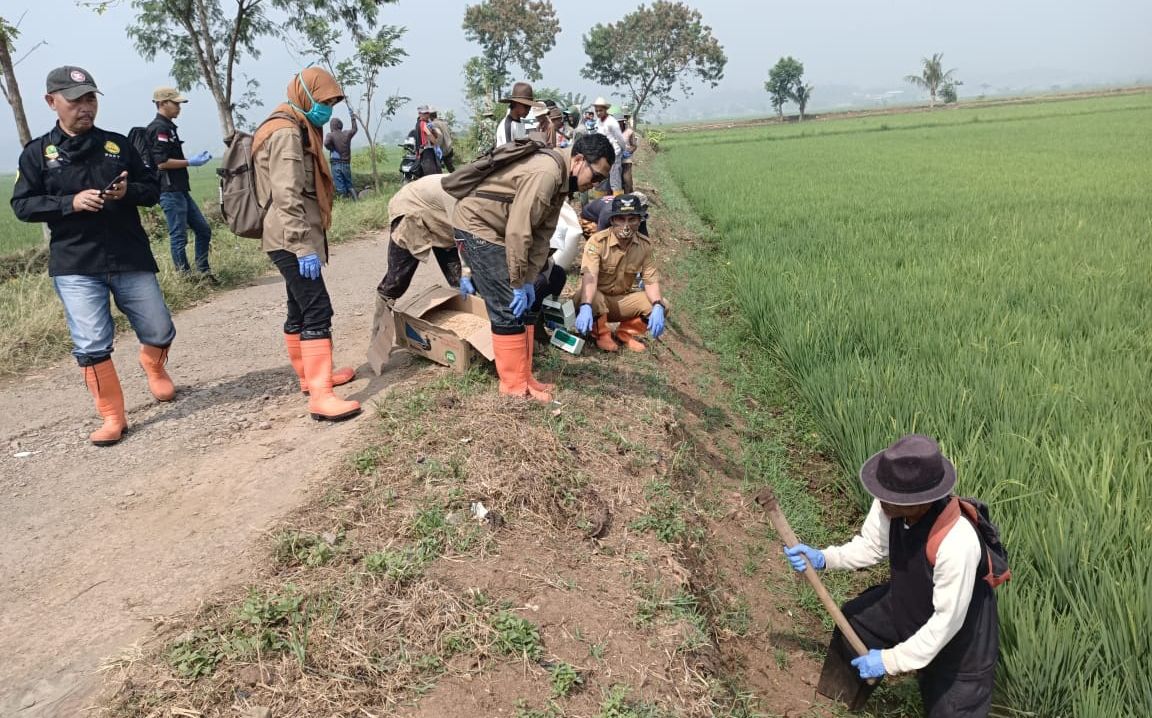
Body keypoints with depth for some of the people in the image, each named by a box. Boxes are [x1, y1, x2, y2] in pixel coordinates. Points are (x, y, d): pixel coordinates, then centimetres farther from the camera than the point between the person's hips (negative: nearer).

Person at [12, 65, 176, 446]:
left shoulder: (118, 144, 7)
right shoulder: (38, 152, 3)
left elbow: (153, 188, 9)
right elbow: (22, 205, 0)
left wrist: (128, 191, -13)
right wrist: (70, 203, -16)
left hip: (131, 258, 2)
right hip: (75, 266, -2)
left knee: (160, 332, 7)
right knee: (91, 345, -6)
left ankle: (153, 367, 41)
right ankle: (113, 417, 8)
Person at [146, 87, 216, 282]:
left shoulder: (168, 127, 18)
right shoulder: (159, 128, -12)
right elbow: (162, 162, -20)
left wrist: (194, 160, 16)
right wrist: (190, 162, -14)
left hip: (181, 190, 10)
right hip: (170, 191, -10)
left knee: (203, 229, 11)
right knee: (178, 236, -4)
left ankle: (203, 272, 17)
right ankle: (186, 277, 2)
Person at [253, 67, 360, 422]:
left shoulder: (297, 130, 19)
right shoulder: (286, 133, -15)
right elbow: (286, 196, -23)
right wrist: (304, 247, -26)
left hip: (296, 239, 11)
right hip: (292, 240, -11)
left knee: (300, 309, 17)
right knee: (317, 310, -15)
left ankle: (309, 375, 28)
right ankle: (320, 396, -17)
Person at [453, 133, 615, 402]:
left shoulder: (561, 179, 6)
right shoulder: (545, 173, -26)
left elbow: (542, 232, 6)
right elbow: (518, 231, -27)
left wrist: (528, 280, 0)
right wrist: (519, 283, -20)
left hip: (493, 229, 10)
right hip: (475, 224, -10)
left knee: (523, 304, 9)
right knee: (509, 308, -10)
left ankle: (522, 377, 16)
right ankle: (516, 387, -1)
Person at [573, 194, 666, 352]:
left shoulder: (645, 244, -7)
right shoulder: (597, 241, -22)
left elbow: (651, 279, -9)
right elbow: (589, 277, -36)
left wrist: (657, 307, -30)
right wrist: (585, 307, -54)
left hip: (622, 301, 4)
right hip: (596, 298, -4)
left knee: (661, 305, -16)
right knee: (594, 299, -39)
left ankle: (626, 333, 8)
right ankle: (602, 335, -7)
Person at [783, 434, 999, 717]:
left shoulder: (957, 543, -43)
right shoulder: (889, 505, -26)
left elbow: (947, 621, -31)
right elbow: (871, 546, -4)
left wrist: (892, 660, -24)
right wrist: (823, 558, -19)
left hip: (955, 630, -6)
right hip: (906, 600, 6)